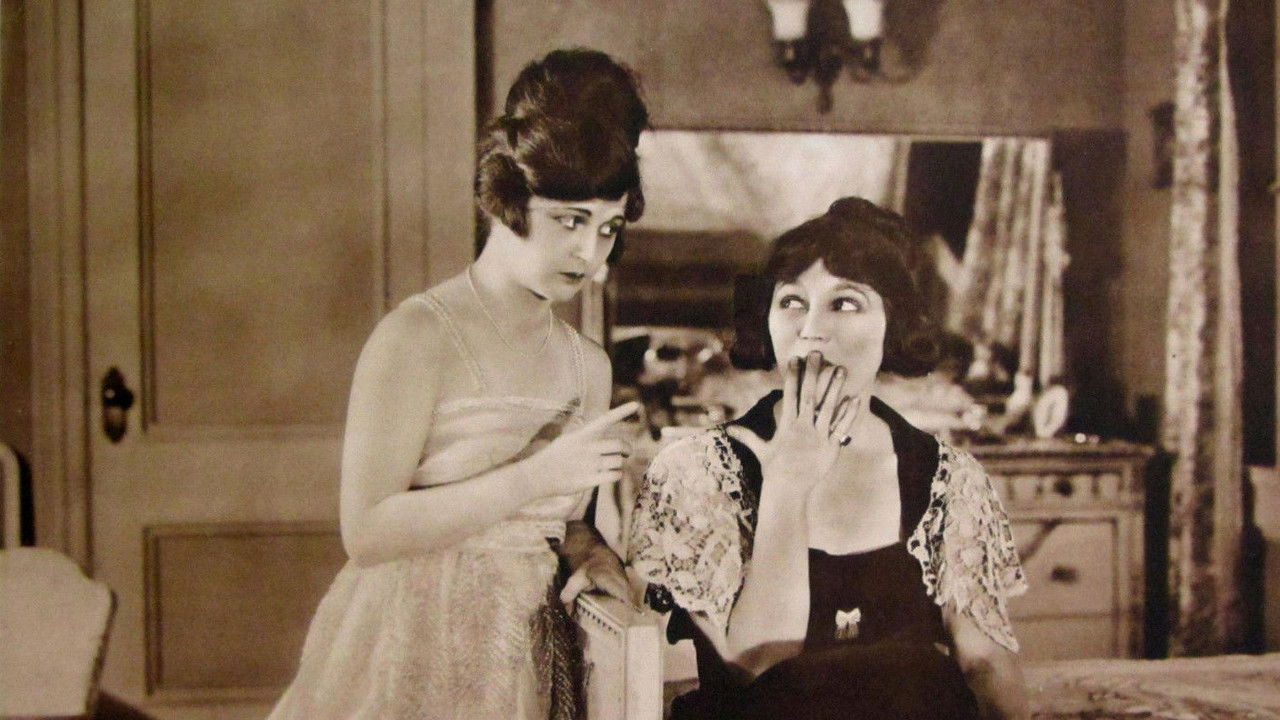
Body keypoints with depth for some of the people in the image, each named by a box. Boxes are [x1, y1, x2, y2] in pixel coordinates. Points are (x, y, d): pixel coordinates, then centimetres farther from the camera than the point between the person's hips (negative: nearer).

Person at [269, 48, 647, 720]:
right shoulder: (418, 336, -14)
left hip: (524, 664, 6)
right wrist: (537, 475, -22)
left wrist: (589, 552, -3)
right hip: (411, 662, -6)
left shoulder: (588, 365, 7)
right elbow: (367, 532, -20)